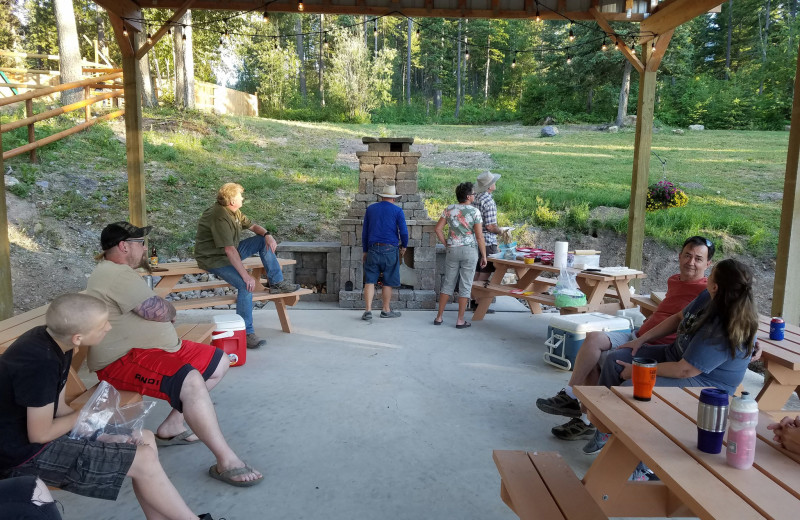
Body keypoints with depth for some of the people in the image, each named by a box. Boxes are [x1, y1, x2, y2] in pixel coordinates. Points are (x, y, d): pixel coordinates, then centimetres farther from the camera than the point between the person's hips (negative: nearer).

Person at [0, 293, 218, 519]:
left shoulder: (50, 340, -2)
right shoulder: (40, 363, -30)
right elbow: (40, 435, -23)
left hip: (39, 426, 9)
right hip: (26, 452, -9)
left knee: (144, 439, 4)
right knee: (144, 460, -13)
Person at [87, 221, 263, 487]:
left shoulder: (117, 272, 17)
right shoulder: (116, 275, -18)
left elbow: (154, 310, 18)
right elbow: (160, 312, -22)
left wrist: (163, 309, -4)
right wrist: (168, 307, 2)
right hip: (123, 361, -11)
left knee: (219, 363, 10)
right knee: (191, 381, -34)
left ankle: (171, 427, 16)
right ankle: (226, 462, -28)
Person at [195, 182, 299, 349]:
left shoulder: (233, 211, 3)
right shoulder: (220, 217, -26)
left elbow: (252, 226, 14)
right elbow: (229, 250, -32)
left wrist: (267, 234, -10)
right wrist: (246, 275, -35)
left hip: (230, 253, 10)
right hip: (214, 258, -10)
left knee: (264, 241, 4)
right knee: (246, 285, -30)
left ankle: (277, 282, 7)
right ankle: (246, 333, -26)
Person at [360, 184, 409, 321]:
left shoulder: (370, 209, 10)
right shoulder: (397, 210, 0)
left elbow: (364, 231, 12)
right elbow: (404, 232, -5)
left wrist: (365, 251, 18)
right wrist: (404, 246, 13)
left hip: (373, 249, 2)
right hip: (390, 249, -2)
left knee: (370, 281, 4)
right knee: (387, 282, 8)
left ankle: (368, 310, -4)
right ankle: (386, 310, 18)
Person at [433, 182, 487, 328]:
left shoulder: (449, 209, 1)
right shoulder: (475, 212, -10)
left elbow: (438, 229, 0)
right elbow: (479, 236, -10)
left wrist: (446, 244, 8)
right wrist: (484, 256, -3)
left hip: (452, 250, 3)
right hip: (470, 250, -3)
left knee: (448, 283, 13)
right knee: (465, 285, 5)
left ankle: (439, 316, 16)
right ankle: (460, 320, 9)